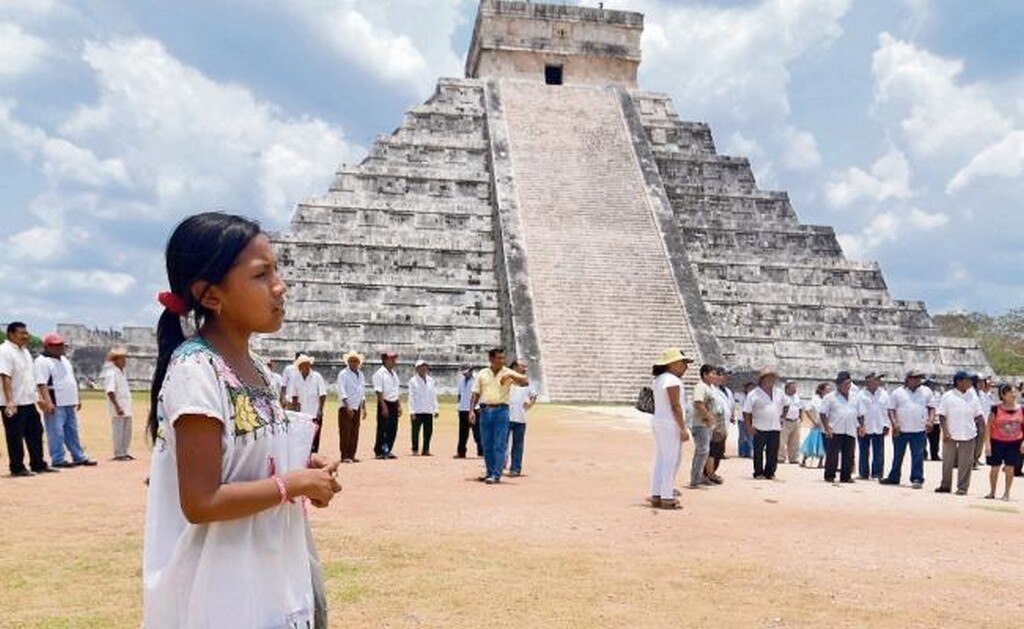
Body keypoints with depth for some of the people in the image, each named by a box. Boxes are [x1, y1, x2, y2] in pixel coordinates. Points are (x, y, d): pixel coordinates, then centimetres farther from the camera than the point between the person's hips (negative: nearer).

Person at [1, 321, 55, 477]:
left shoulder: (24, 350, 15)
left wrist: (37, 395, 20)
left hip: (29, 401, 9)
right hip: (14, 404, -9)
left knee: (35, 432, 13)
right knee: (15, 437, 0)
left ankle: (38, 464, 22)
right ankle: (17, 468, 8)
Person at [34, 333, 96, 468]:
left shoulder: (64, 360, 18)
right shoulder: (43, 362, -10)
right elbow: (42, 384, -18)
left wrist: (77, 399, 21)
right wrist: (48, 402, -26)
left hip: (70, 403, 9)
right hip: (55, 405, -9)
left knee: (72, 431, 13)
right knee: (56, 432, -5)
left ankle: (79, 457, 19)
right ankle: (58, 460, 1)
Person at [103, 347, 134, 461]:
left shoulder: (122, 372, 16)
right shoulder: (111, 373, -13)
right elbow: (110, 392, -22)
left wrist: (127, 406, 18)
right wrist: (117, 407, -26)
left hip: (126, 408, 9)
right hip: (118, 409, -9)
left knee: (127, 430, 13)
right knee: (118, 430, -3)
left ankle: (125, 452, 21)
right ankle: (119, 454, 4)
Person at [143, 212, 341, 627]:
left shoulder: (255, 369, 6)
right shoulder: (196, 371, -20)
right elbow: (201, 503, -24)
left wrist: (303, 470, 0)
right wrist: (296, 484, -17)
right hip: (220, 588, -8)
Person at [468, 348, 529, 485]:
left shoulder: (508, 373, 2)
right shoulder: (482, 374, 9)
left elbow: (526, 382, -8)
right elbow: (476, 394, 10)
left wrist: (511, 376, -22)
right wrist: (472, 410, 1)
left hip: (501, 411, -3)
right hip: (485, 411, 3)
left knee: (499, 445, -5)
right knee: (487, 445, 9)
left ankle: (496, 475, -4)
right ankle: (490, 472, 21)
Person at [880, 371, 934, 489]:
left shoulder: (926, 391, 8)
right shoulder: (898, 392, 3)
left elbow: (932, 408, 8)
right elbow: (891, 409, 2)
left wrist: (931, 421, -8)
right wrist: (894, 423, -11)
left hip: (919, 430, 0)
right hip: (900, 430, 0)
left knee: (918, 456, -1)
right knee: (898, 455, 11)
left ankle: (917, 479, 5)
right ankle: (893, 477, 22)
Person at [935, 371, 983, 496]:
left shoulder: (973, 397, 7)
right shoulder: (947, 396, -2)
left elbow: (978, 415, 13)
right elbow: (942, 415, -3)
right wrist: (945, 432, -11)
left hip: (968, 435, 2)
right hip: (950, 435, -2)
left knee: (965, 463, 2)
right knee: (947, 462, 8)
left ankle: (962, 487, 12)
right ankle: (945, 485, 21)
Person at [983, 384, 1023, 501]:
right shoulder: (996, 409, -7)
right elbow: (988, 427, -5)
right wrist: (987, 444, -10)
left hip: (1014, 443, 1)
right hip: (997, 442, -1)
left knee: (1010, 468, 3)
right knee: (995, 468, 7)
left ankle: (1007, 493, 17)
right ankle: (992, 492, 22)